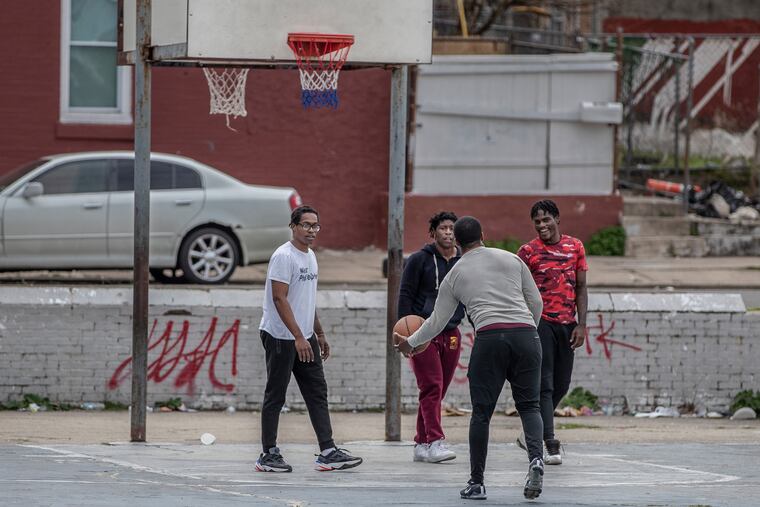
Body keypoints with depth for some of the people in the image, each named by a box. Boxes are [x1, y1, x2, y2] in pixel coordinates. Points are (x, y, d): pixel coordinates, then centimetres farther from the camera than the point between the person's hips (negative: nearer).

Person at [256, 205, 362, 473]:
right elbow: (279, 298, -21)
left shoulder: (310, 256, 14)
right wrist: (298, 337, -25)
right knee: (275, 396, -1)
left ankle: (328, 452, 4)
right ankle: (268, 455, 6)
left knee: (318, 393, 5)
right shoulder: (284, 256, -15)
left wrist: (319, 334, 22)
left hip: (305, 338, 9)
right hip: (280, 337, -9)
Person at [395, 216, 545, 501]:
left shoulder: (454, 276, 15)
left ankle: (476, 483, 8)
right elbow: (536, 302, 16)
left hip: (489, 338, -1)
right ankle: (535, 459, -18)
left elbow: (437, 322, 21)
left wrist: (410, 343, 37)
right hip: (525, 335, 1)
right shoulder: (511, 259, 16)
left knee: (481, 413, 6)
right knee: (529, 405, 8)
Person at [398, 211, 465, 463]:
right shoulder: (419, 260, 0)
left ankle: (421, 444, 11)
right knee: (432, 388, -14)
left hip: (451, 333, 5)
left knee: (438, 391, 5)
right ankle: (435, 442, -20)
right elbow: (405, 295, -2)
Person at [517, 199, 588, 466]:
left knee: (561, 385, 11)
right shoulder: (529, 251, -1)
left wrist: (581, 325, 2)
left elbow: (581, 288, 11)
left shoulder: (575, 247, 9)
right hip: (540, 322, -4)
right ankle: (549, 445, -14)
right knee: (544, 385, -10)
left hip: (566, 324, 4)